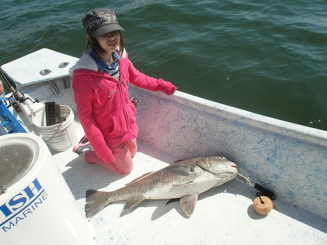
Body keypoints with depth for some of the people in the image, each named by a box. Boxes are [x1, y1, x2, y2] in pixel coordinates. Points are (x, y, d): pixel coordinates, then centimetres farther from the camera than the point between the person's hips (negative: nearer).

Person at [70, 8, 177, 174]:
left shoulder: (121, 58, -12)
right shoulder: (84, 75, -31)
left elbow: (136, 77, 9)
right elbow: (85, 116, -23)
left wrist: (162, 85, 10)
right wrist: (103, 150, -20)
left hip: (128, 124, 6)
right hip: (110, 135, -6)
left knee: (132, 153, 31)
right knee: (125, 168, 18)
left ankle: (92, 144, 41)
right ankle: (86, 152, 32)